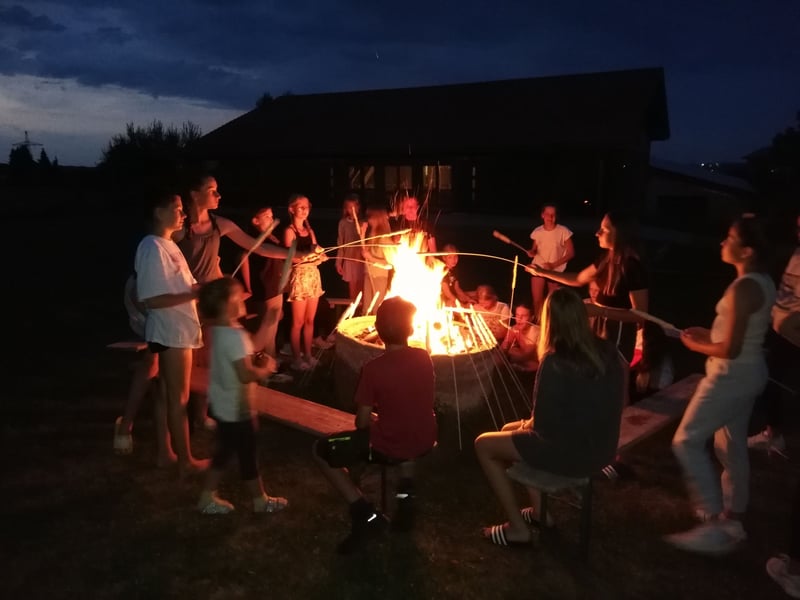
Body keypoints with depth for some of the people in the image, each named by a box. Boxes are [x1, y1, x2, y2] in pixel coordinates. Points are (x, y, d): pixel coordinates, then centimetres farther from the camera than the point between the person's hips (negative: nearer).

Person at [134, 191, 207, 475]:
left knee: (166, 395, 16)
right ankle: (186, 461, 12)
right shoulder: (152, 247, -19)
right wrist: (192, 294, -24)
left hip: (177, 330, 10)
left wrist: (198, 288, 3)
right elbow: (150, 299, -24)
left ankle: (165, 453, 28)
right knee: (179, 399, 1)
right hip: (170, 332, -10)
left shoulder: (168, 245, 12)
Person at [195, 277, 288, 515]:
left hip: (223, 406, 9)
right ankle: (260, 500, 24)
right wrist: (266, 368, -13)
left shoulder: (218, 331, 3)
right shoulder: (234, 335, -26)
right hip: (236, 409, -9)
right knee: (247, 455, 8)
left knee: (224, 452, 21)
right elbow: (246, 375, -30)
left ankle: (207, 498, 30)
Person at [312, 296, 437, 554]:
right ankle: (406, 496, 30)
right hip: (425, 440, 5)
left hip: (388, 447, -5)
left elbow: (362, 422, -14)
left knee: (320, 450, 11)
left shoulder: (373, 368, -20)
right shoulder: (424, 358, -6)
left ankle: (366, 515, 4)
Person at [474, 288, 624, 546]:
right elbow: (587, 406, 9)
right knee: (511, 429, 26)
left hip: (569, 453, -8)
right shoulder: (607, 351, -2)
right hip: (602, 447, 8)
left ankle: (517, 528, 14)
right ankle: (539, 510, 31)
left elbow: (542, 424, -19)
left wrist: (526, 425, 5)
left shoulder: (554, 363, -24)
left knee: (484, 444, 9)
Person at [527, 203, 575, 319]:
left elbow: (571, 253, -9)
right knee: (537, 300, 3)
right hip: (538, 268, 2)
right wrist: (531, 252, -15)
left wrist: (553, 265, -18)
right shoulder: (537, 232, -2)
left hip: (556, 270, -2)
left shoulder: (563, 231, -12)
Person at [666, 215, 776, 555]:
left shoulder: (743, 287, -25)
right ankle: (733, 520, 32)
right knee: (732, 446, 19)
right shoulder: (763, 282, 6)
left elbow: (731, 349, -25)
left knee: (686, 442, -4)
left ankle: (715, 524, 0)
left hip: (731, 375, -10)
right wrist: (709, 334, 10)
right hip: (749, 372, 10)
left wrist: (696, 346, -8)